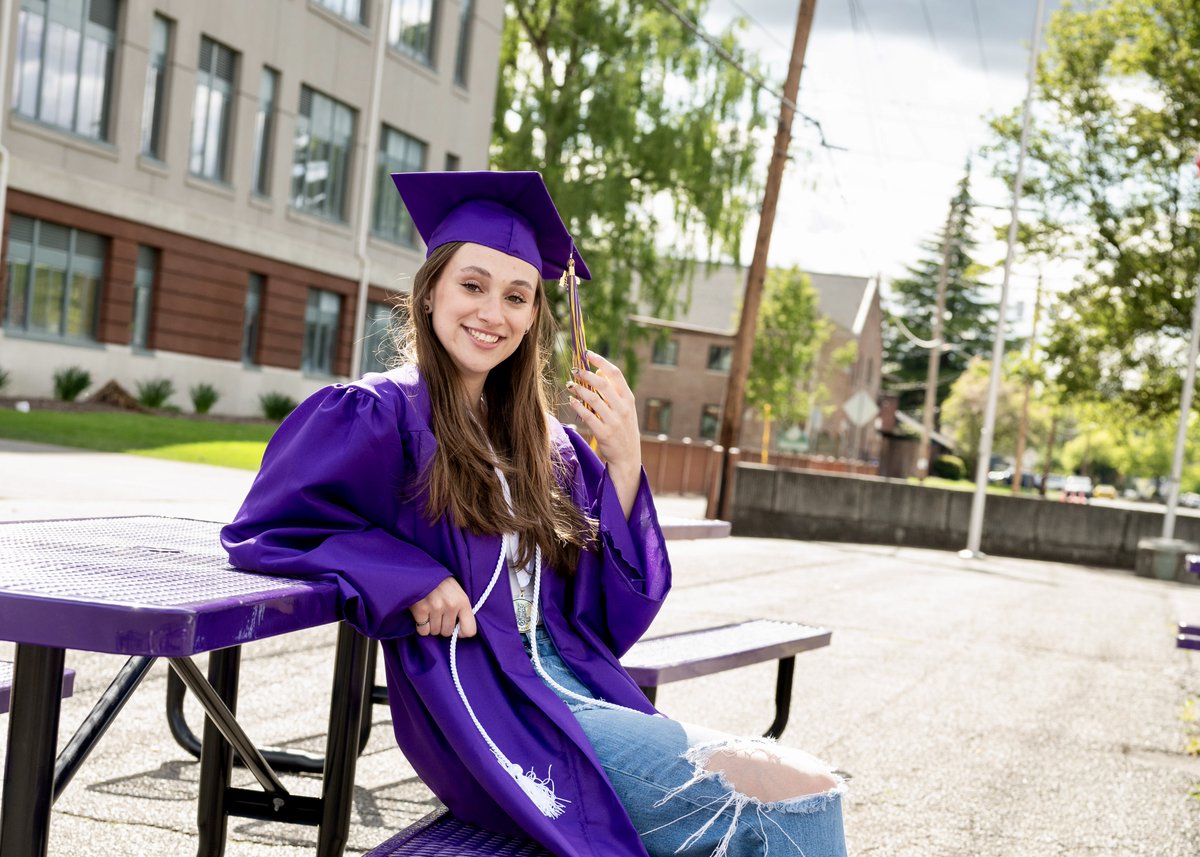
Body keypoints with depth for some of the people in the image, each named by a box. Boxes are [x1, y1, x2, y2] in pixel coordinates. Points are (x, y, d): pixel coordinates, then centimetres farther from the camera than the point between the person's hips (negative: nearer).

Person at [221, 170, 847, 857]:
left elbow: (604, 616, 10)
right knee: (805, 795, -18)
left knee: (808, 794, -14)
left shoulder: (541, 440, 15)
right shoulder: (378, 414, -3)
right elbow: (267, 525, -9)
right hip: (491, 712, -7)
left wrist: (623, 463, -1)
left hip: (575, 689, 7)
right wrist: (410, 580, -18)